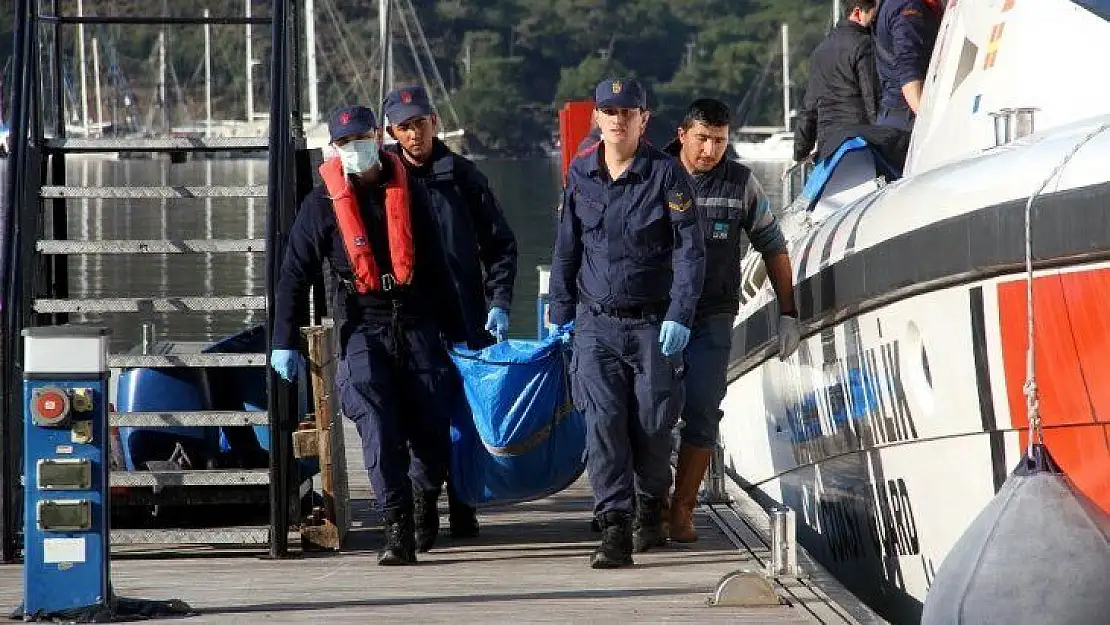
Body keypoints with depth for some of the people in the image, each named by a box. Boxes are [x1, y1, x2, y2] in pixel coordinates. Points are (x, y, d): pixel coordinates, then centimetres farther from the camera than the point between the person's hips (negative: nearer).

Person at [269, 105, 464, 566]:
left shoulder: (409, 192, 8)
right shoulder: (323, 203, 1)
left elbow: (434, 268, 16)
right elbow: (294, 274, 2)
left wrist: (453, 327, 18)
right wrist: (284, 343, -4)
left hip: (416, 322, 2)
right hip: (362, 327, -2)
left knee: (432, 430, -2)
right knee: (378, 429, -15)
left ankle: (426, 501, 26)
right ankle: (397, 530, -13)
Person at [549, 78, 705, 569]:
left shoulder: (667, 174, -4)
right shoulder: (580, 175, 7)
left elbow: (690, 250, -6)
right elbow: (566, 250, 15)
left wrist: (679, 316, -15)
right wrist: (561, 315, 13)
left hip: (653, 323, -2)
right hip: (596, 324, 2)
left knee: (652, 425, 3)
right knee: (603, 420, -13)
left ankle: (650, 507, 31)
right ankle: (615, 531, -16)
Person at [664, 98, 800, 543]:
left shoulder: (741, 183, 1)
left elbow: (774, 248, 10)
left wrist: (788, 314, 10)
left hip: (712, 318, 0)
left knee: (701, 414, -5)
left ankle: (683, 508, 3)